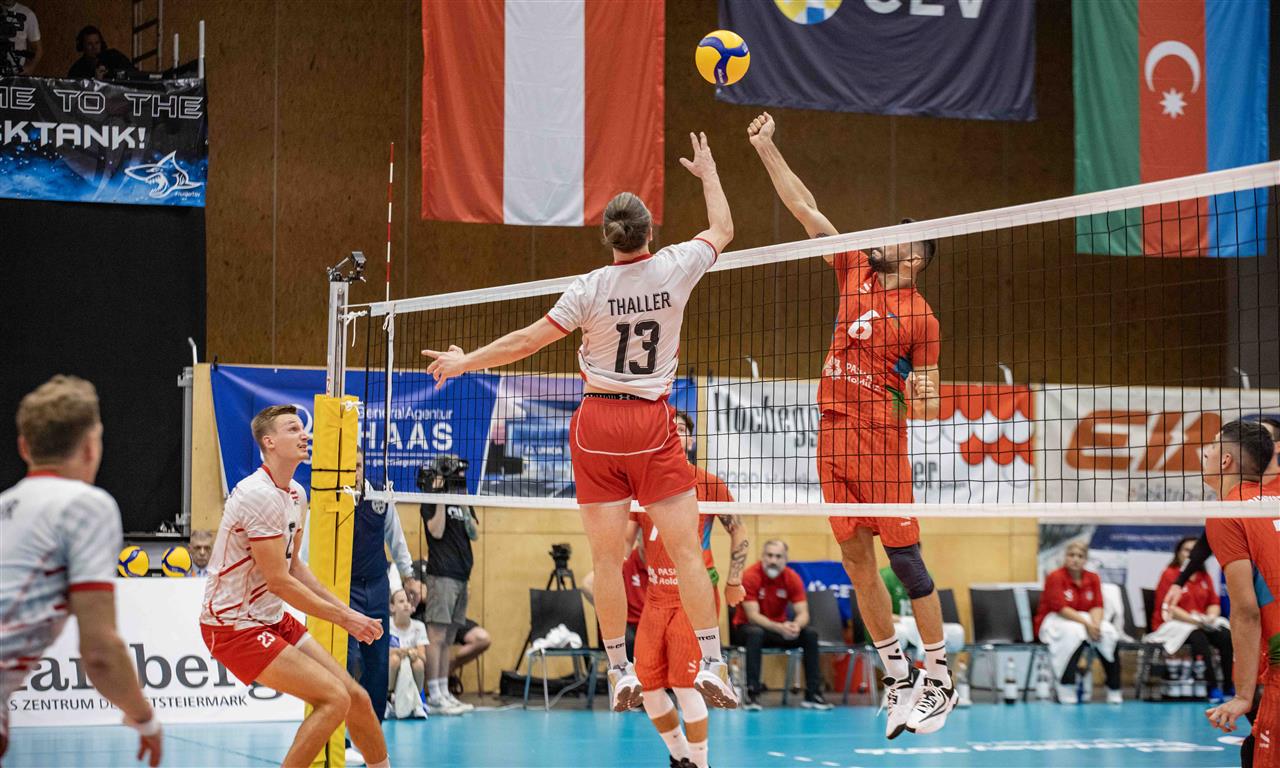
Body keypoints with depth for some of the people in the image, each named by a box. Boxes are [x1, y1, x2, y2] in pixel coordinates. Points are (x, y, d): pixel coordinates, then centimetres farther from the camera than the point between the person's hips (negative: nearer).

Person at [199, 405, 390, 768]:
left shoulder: (296, 494, 9)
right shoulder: (262, 496, -21)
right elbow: (278, 581, -21)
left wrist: (345, 610, 8)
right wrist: (341, 617, -12)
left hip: (275, 621, 9)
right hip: (235, 627, -9)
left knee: (356, 697, 5)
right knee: (334, 699, -18)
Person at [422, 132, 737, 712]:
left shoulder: (591, 288, -8)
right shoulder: (674, 269, -5)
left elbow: (528, 341, -3)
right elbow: (722, 230, 14)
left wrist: (466, 361, 11)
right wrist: (708, 173, 30)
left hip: (598, 422, 0)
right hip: (652, 424, 0)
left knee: (607, 556, 3)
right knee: (686, 549, 0)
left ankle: (620, 672, 5)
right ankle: (712, 667, -5)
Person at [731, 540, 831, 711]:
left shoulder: (792, 578, -9)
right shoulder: (751, 576, -21)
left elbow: (803, 613, -13)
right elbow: (752, 615, -27)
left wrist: (796, 626, -39)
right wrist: (780, 628, -43)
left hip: (779, 627, 4)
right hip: (747, 627, -4)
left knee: (811, 633, -18)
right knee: (756, 633, -38)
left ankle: (812, 695, -13)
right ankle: (752, 695, -36)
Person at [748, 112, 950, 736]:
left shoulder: (920, 317, -2)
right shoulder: (856, 270, 11)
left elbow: (928, 403, 1)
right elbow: (804, 207, 12)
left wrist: (920, 397, -21)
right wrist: (766, 147, 9)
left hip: (880, 437, -6)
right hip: (833, 431, 6)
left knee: (903, 555, -6)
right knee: (857, 559, 7)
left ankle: (939, 679, 1)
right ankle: (897, 675, 15)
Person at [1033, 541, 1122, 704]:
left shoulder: (1092, 578, 4)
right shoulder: (1055, 578, -12)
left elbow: (1097, 606, -3)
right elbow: (1061, 608, -21)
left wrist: (1095, 625, -25)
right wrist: (1087, 624, -29)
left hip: (1085, 619, 5)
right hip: (1053, 621, -5)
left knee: (1108, 631, -23)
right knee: (1075, 632, -38)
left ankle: (1114, 690, -19)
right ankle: (1066, 690, -37)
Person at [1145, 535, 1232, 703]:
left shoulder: (1204, 577, 13)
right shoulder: (1169, 575, -5)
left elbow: (1214, 604, 13)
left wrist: (1211, 617, -11)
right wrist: (1193, 620, -21)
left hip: (1202, 624, 6)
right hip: (1172, 625, -6)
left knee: (1226, 636, -22)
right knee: (1198, 638, -35)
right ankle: (1212, 688, -33)